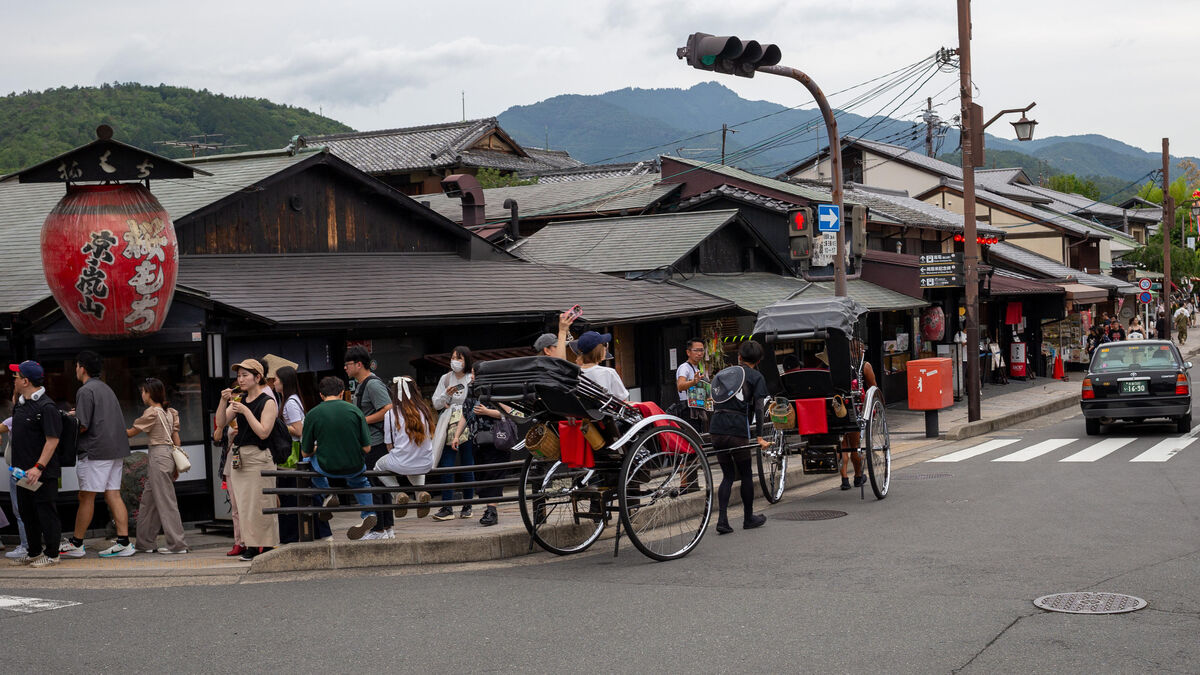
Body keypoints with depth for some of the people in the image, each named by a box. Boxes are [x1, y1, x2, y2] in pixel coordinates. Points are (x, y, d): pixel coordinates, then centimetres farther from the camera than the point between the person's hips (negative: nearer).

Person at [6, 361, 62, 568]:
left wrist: (38, 467, -26)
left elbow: (52, 440, -21)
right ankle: (34, 552, 27)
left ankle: (52, 554, 9)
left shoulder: (46, 407, -17)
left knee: (45, 512, 0)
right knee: (27, 512, 16)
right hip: (24, 471, 9)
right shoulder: (21, 403, 12)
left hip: (43, 473, -9)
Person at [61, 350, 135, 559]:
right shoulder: (107, 389, 18)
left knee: (86, 496, -1)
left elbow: (82, 426, -16)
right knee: (113, 494, 6)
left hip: (96, 450, -9)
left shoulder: (85, 391, -10)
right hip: (117, 449, 9)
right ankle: (124, 543, 0)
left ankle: (76, 543, 7)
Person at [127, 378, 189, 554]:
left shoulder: (152, 412, -11)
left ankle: (177, 544, -3)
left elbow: (130, 433, -5)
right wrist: (176, 465, 16)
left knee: (166, 501, -5)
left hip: (158, 456, -9)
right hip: (168, 455, 9)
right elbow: (176, 440, 13)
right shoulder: (169, 412, 13)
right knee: (148, 502, 14)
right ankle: (145, 543, 19)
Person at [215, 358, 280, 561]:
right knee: (243, 504, 5)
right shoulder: (240, 400, 13)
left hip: (258, 456, -7)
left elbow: (263, 432, -14)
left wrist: (246, 411, -17)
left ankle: (267, 546, 0)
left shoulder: (268, 402, -6)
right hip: (238, 456, 7)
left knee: (260, 503, -6)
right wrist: (224, 402, -8)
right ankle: (252, 546, 9)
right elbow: (221, 422, 7)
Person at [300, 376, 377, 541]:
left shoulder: (312, 414, -7)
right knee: (359, 479, 37)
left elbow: (305, 453, 1)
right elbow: (367, 448, -4)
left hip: (327, 468, -1)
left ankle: (326, 495, 19)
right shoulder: (355, 410, -5)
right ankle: (368, 513, 17)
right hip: (355, 468, 1)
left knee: (309, 460, 33)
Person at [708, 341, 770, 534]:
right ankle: (749, 518, 23)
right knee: (746, 475, 12)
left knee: (728, 475, 12)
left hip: (716, 429, 4)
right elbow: (758, 408, -6)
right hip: (738, 430, -4)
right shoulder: (756, 377, 5)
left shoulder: (722, 373, 19)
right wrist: (759, 437, -7)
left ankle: (722, 520, 0)